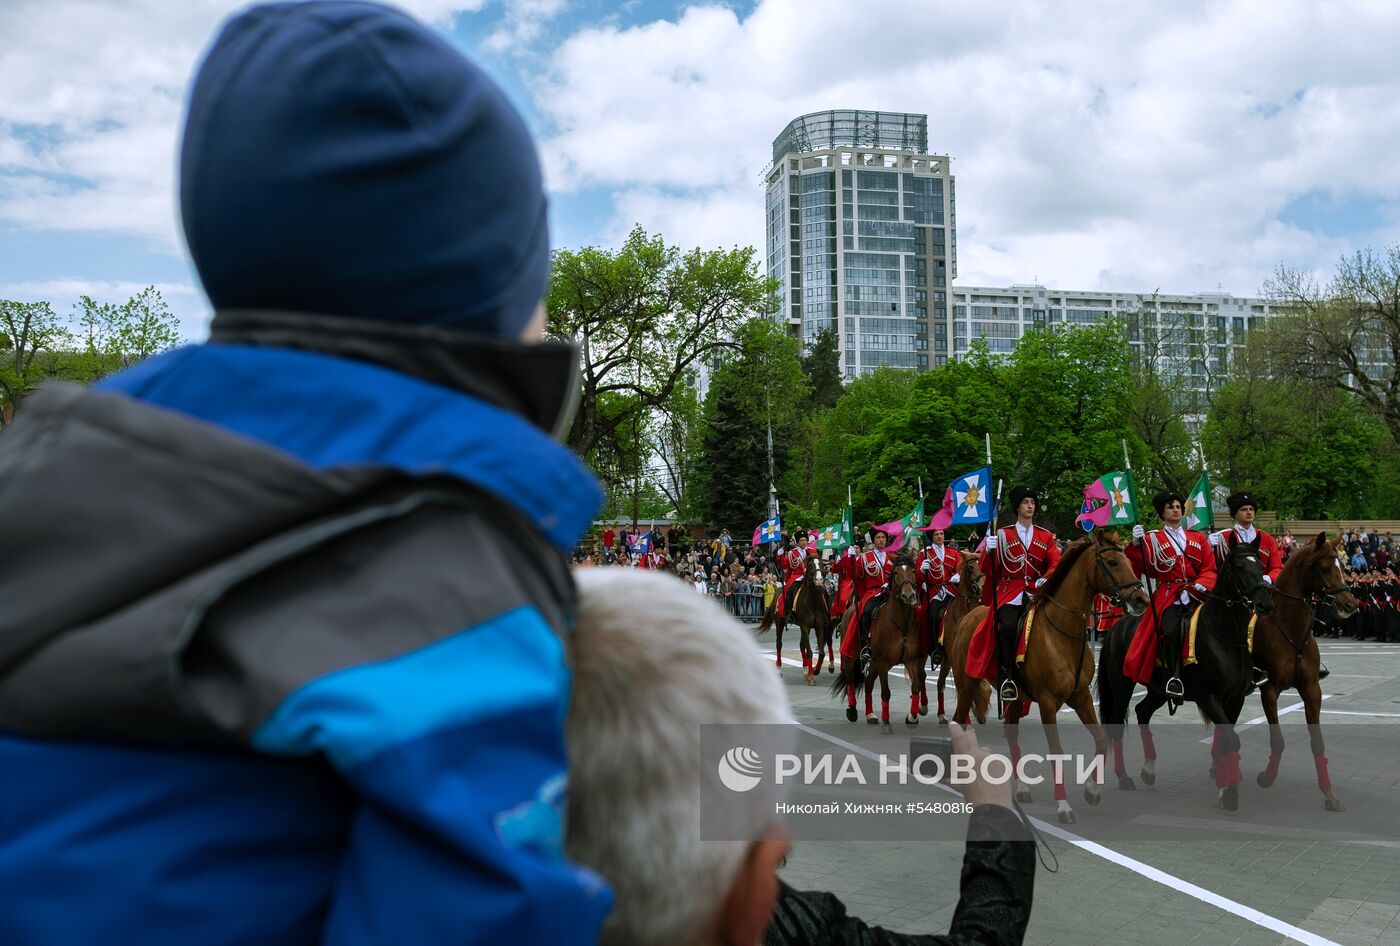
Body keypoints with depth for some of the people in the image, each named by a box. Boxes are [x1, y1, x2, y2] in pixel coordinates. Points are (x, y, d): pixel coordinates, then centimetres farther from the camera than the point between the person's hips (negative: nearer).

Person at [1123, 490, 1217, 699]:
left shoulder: (1198, 538, 20)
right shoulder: (1152, 539, 13)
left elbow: (1210, 570, 11)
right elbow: (1143, 568, -1)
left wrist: (1194, 590, -8)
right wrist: (1137, 544, -18)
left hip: (1196, 594, 3)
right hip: (1168, 595, -3)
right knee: (1170, 630, -31)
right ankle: (1174, 677, -25)